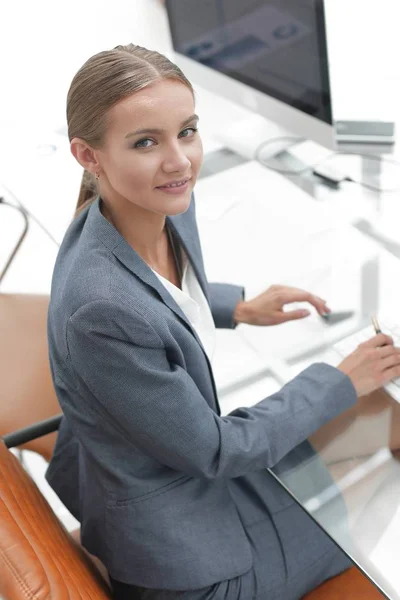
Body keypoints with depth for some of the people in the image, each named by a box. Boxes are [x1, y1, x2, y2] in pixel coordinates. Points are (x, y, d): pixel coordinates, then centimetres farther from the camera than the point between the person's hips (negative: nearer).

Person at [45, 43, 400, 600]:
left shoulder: (169, 208, -13)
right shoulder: (102, 309, -38)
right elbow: (211, 452, -24)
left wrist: (241, 308, 2)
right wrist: (342, 382, -16)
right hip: (175, 553, -7)